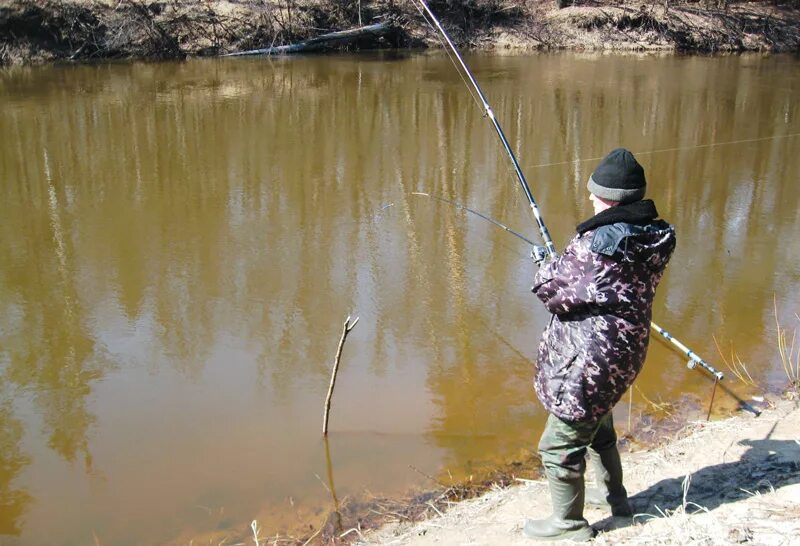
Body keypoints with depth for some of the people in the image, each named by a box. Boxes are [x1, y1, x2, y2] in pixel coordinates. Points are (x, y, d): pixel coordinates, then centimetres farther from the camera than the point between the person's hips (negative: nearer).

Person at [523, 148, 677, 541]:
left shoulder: (598, 243, -26)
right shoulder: (654, 237, -1)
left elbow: (554, 291, -17)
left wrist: (545, 266, 4)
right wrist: (568, 262, 10)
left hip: (588, 361, -9)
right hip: (624, 351, 9)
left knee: (560, 445, 7)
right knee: (597, 424, 31)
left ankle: (568, 523, 23)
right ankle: (614, 496, 48)